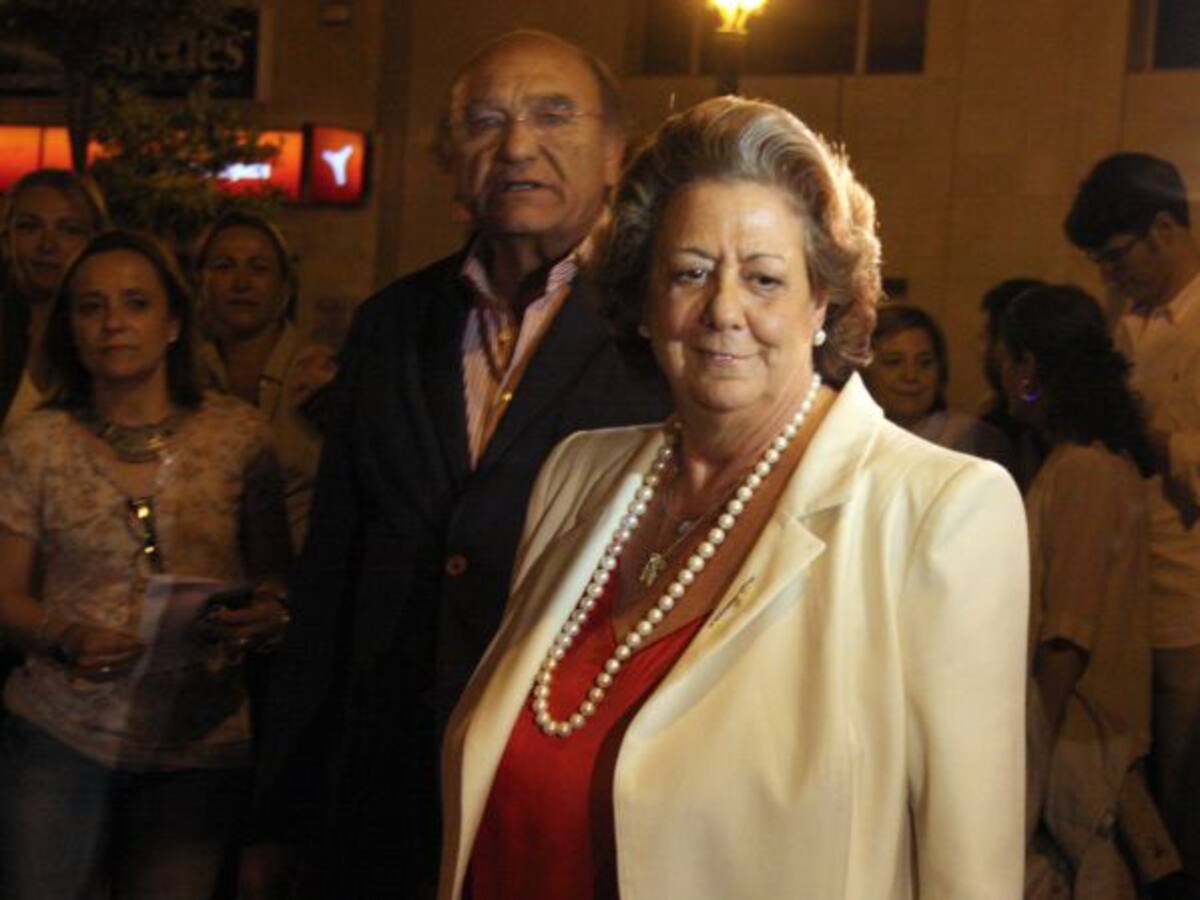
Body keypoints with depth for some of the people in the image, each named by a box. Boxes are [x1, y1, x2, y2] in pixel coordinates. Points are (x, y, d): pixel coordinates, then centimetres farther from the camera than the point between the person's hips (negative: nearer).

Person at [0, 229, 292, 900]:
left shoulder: (239, 435, 0)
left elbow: (276, 573, 7)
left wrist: (268, 615, -15)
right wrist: (64, 636, -14)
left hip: (200, 744, 0)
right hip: (58, 735, 0)